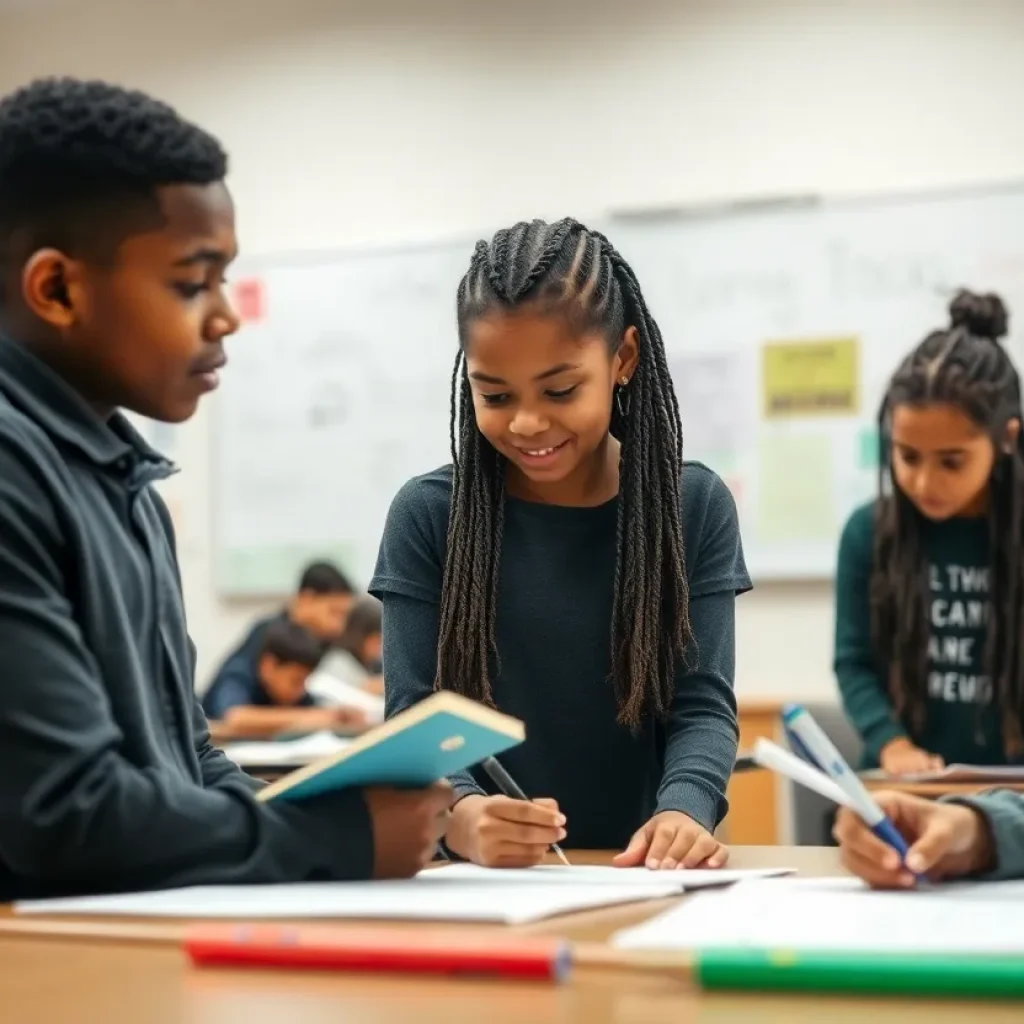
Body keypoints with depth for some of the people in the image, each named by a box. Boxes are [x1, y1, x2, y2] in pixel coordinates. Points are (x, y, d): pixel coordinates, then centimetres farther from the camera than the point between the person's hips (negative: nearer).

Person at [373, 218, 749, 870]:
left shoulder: (695, 507, 4)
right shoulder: (428, 516, 2)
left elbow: (703, 705, -1)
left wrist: (683, 813, -23)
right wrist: (466, 818, -25)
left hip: (638, 877, 0)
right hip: (476, 881, 1)